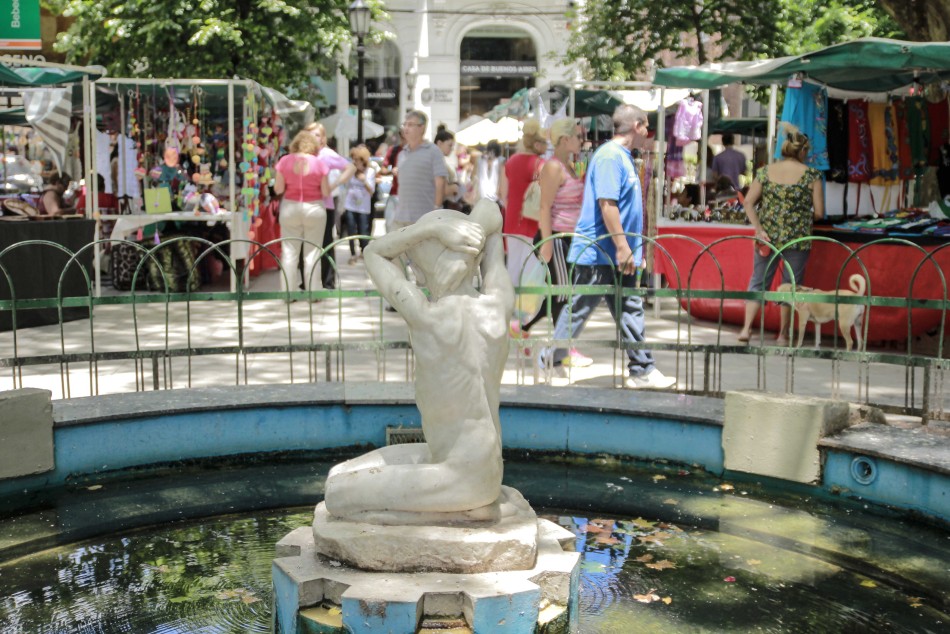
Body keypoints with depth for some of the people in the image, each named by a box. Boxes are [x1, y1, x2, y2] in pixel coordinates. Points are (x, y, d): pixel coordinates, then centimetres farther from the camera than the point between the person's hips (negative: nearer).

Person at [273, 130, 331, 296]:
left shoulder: (284, 161, -3)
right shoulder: (318, 163, -6)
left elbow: (278, 189, -2)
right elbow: (326, 192, -4)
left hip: (290, 208, 1)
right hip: (314, 208, -1)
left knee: (289, 252, 7)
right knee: (312, 253, 5)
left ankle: (288, 292, 7)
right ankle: (312, 292, 6)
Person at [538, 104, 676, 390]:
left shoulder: (623, 157, 16)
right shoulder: (610, 156, -15)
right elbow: (607, 203, -24)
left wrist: (630, 249, 20)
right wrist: (623, 247, -25)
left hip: (618, 256, 10)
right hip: (598, 252, -10)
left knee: (630, 312, 10)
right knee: (578, 310, 0)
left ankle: (642, 371, 14)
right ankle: (548, 364, 12)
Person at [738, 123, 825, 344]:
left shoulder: (765, 172, 2)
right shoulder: (811, 175, -5)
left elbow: (748, 203, -3)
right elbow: (819, 212, -6)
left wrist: (759, 229, -6)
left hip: (768, 236, 2)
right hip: (797, 239, -2)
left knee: (758, 282, 12)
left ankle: (746, 328, 1)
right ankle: (783, 335, 17)